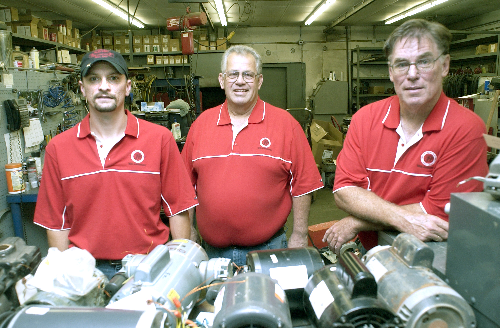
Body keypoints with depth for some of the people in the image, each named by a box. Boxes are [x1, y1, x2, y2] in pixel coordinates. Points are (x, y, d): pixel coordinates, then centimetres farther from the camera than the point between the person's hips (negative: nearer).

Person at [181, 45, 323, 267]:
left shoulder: (285, 123, -4)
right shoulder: (201, 124, 4)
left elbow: (302, 184, -4)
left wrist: (299, 236, -4)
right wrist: (189, 239, 7)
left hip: (268, 249, -2)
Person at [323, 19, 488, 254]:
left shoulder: (466, 129, -8)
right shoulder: (365, 118, 4)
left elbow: (441, 211, -11)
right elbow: (344, 190, -2)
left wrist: (357, 222, -11)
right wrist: (400, 217, -18)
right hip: (369, 254, 3)